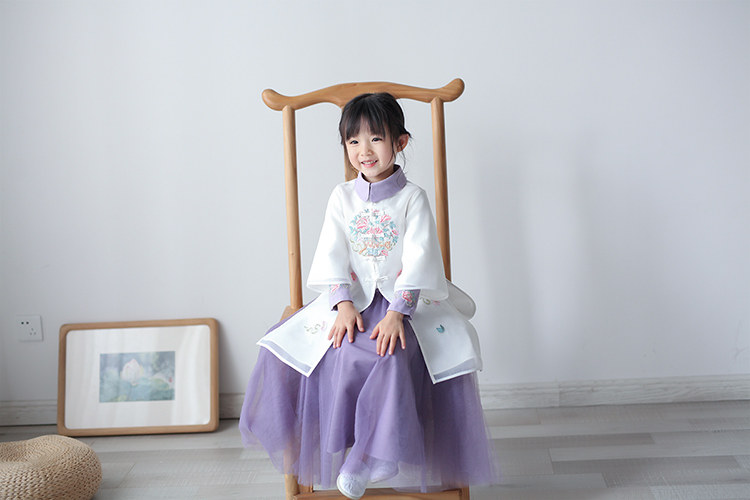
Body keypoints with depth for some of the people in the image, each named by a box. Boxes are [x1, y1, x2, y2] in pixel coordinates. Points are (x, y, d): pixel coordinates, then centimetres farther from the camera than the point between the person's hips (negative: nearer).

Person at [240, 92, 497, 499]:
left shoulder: (412, 197, -2)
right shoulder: (342, 197, 8)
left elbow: (418, 257, -11)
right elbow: (332, 254, 0)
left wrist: (396, 313, -23)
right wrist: (343, 305, -16)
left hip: (406, 300, -3)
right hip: (352, 299, 3)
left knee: (393, 355, -30)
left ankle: (367, 458, -17)